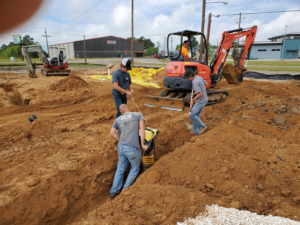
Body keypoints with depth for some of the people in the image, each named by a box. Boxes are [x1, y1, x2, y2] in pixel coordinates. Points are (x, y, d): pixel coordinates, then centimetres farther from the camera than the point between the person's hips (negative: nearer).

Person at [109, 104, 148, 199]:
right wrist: (143, 145, -4)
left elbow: (112, 132, 5)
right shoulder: (138, 115, 6)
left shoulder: (118, 119, 15)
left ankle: (114, 191, 27)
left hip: (121, 147, 4)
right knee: (135, 169, 17)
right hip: (132, 148, -4)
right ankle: (125, 191, 21)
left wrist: (121, 141, 11)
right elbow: (142, 129, -6)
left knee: (120, 169, 22)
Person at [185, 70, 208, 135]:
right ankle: (195, 131, 23)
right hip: (204, 99, 10)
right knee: (197, 115, 15)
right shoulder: (199, 77, 4)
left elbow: (200, 94, -27)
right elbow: (206, 83, 21)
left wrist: (193, 100, -16)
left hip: (201, 101, -10)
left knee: (192, 115, -1)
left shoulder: (195, 83, -25)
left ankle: (203, 126, 13)